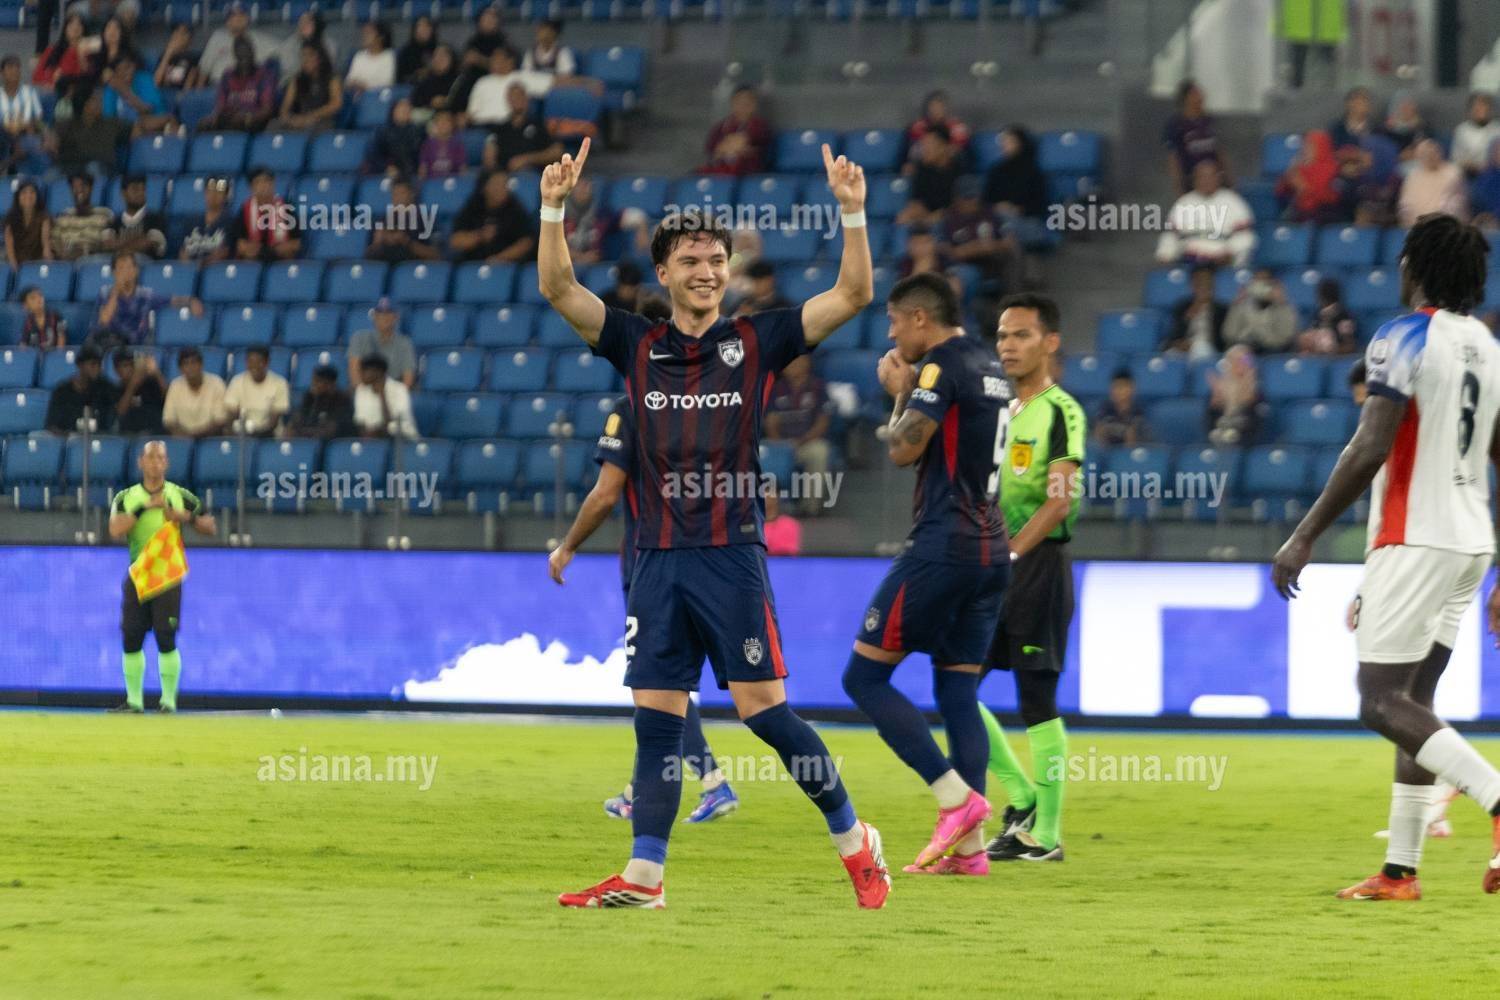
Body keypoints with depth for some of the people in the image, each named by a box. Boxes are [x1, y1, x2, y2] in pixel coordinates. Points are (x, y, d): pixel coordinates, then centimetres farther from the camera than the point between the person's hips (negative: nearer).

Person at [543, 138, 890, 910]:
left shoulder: (755, 343, 4)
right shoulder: (637, 346, 10)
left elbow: (853, 294, -2)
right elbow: (558, 289, 2)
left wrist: (851, 212, -14)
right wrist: (554, 208, -12)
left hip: (731, 555, -3)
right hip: (658, 558, 3)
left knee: (764, 710, -6)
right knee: (655, 717, 3)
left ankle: (855, 844, 6)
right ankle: (643, 875, 5)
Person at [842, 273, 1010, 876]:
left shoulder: (942, 367, -11)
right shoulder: (990, 369, 17)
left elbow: (903, 449, -15)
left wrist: (900, 392, 1)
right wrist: (909, 390, 18)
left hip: (942, 548, -9)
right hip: (990, 550, 9)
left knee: (864, 676, -2)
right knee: (957, 690, 9)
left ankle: (957, 799, -12)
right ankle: (968, 847, 2)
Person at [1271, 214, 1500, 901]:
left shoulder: (1404, 339, -10)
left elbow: (1370, 449, -19)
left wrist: (1305, 537, -15)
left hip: (1413, 540, -8)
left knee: (1384, 702, -9)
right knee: (1412, 700, 12)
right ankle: (1400, 870, 10)